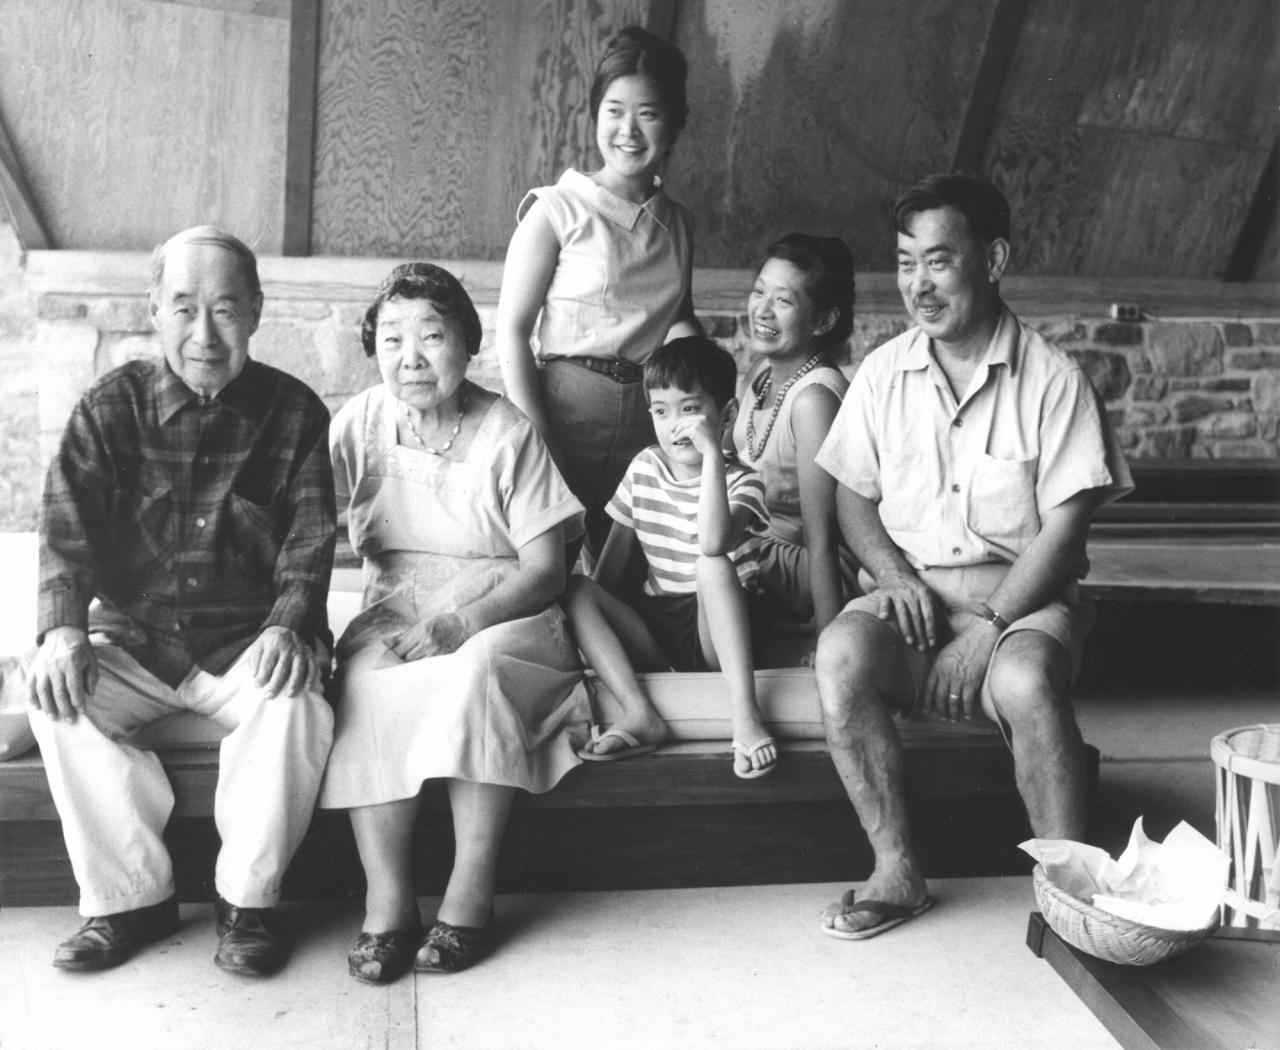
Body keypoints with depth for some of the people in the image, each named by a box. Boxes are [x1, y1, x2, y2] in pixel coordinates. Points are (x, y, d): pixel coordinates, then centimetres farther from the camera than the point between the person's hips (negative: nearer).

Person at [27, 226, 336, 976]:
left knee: (296, 704, -32)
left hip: (248, 645, -1)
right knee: (60, 705, -26)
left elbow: (311, 536, -6)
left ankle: (250, 898, -10)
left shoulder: (295, 413, -1)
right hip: (132, 640, 2)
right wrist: (64, 627, -24)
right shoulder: (111, 407, 1)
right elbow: (67, 525, -7)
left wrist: (289, 624, -25)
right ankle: (131, 897, -7)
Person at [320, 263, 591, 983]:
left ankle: (472, 897, -25)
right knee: (366, 680, -29)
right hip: (396, 612, 2)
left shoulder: (506, 430, -5)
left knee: (476, 670, -34)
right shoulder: (360, 423, 3)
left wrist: (457, 625, -22)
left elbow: (546, 567, -8)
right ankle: (387, 902, -24)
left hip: (500, 614, -2)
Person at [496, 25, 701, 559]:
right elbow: (511, 333, -8)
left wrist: (687, 335, 1)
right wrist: (542, 449, -14)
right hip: (568, 410, -4)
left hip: (650, 416, 5)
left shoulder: (678, 224, 11)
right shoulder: (557, 209, -4)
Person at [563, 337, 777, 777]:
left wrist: (712, 452, -29)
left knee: (712, 564, -33)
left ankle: (745, 715, -38)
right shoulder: (645, 467, 10)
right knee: (574, 588, -17)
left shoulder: (740, 481, -6)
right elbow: (614, 553, 13)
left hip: (715, 631, -5)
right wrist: (591, 615, 0)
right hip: (653, 628, 5)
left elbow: (712, 544, -29)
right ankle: (640, 714, -31)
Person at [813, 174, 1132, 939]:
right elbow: (853, 497, 11)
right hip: (909, 590, 3)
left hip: (1021, 594, -2)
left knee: (1026, 680, -36)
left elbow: (1063, 528, -8)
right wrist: (893, 574, -9)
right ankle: (897, 873, -16)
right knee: (841, 655, -30)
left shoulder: (1052, 378, -4)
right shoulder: (883, 373, 6)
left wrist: (989, 625, -17)